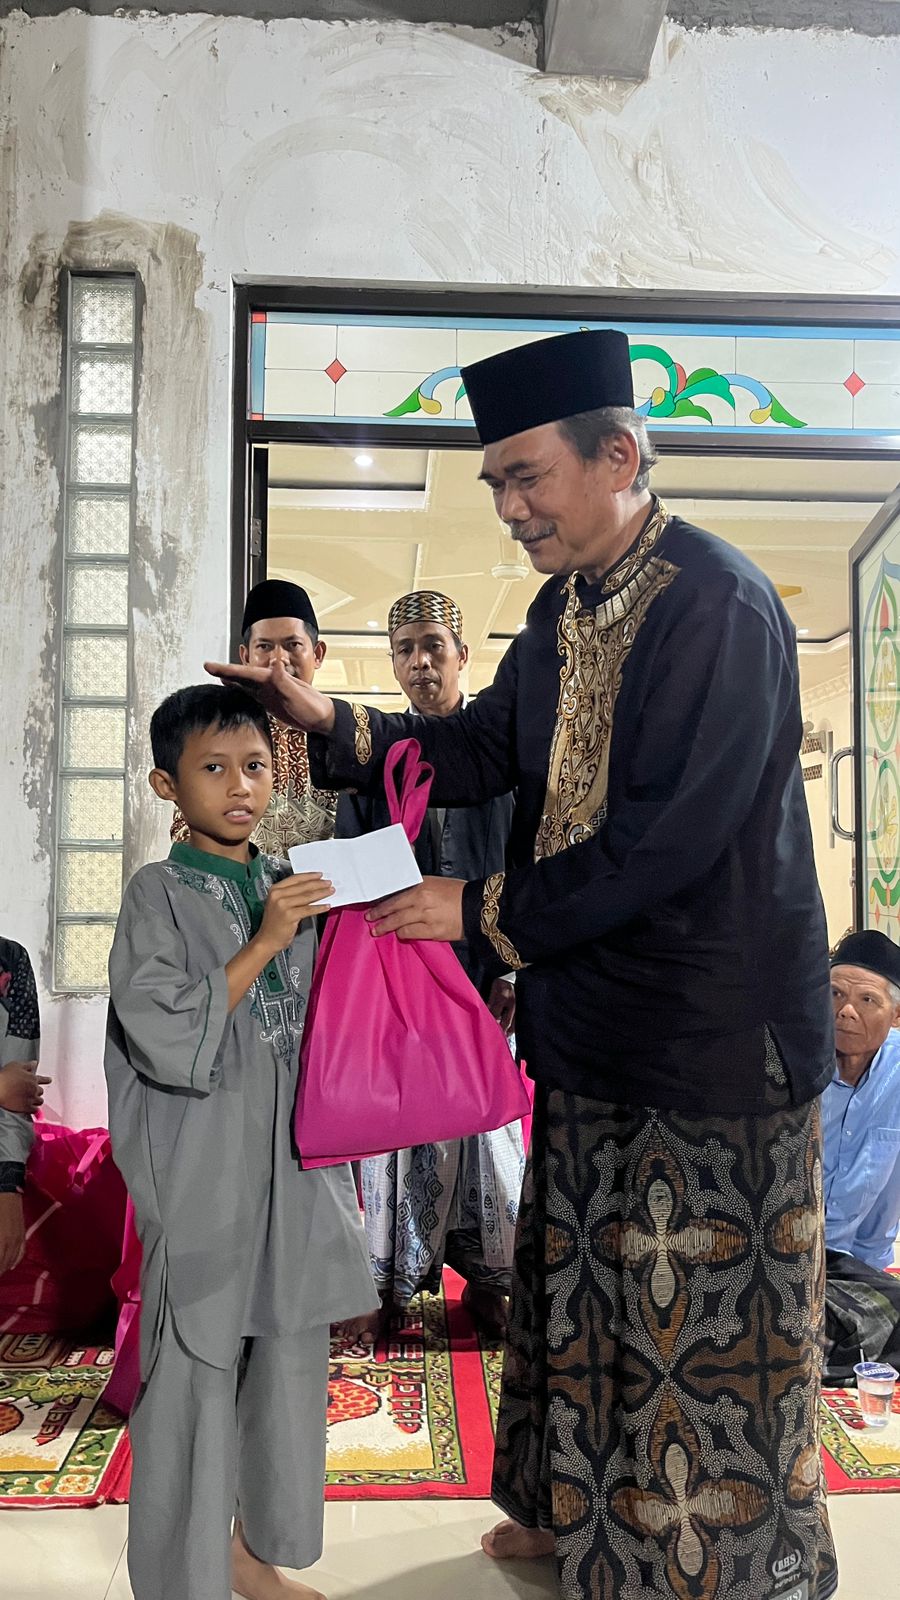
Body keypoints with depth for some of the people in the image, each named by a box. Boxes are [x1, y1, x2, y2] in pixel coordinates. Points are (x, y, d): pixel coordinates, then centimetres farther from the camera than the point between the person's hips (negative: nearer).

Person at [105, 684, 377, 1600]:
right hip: (204, 1180, -5)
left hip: (297, 1167, 5)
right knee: (195, 1378, 4)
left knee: (290, 1363, 14)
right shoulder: (159, 893, -8)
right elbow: (167, 1039, -18)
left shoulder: (295, 890, 8)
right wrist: (263, 945, -19)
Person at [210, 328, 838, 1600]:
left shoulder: (720, 608, -21)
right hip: (591, 1017, 9)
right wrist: (331, 724, -1)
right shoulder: (565, 609, 6)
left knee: (701, 1315, 8)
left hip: (709, 1030, -8)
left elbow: (669, 838, -25)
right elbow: (483, 749, 13)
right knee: (580, 1278, 22)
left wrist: (484, 910, -18)